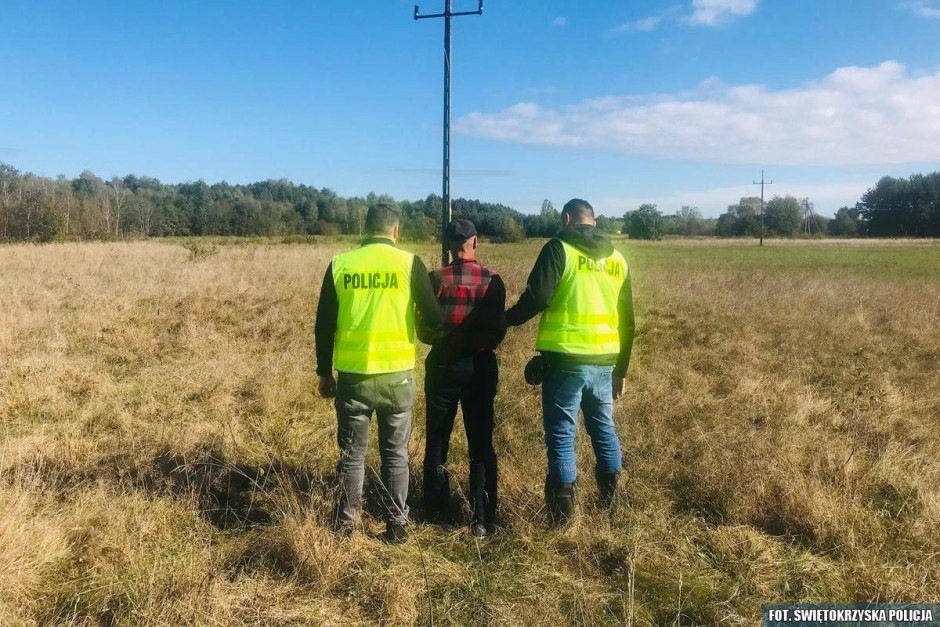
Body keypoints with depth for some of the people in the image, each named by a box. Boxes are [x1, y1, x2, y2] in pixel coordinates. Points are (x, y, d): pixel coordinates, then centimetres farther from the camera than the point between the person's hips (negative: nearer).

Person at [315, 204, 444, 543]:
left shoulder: (340, 264, 1)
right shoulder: (409, 263, -4)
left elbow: (324, 325, 4)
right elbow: (434, 318, -2)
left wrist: (324, 372, 13)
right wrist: (439, 334, 22)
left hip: (352, 375, 1)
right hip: (397, 375, -1)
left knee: (352, 454, 14)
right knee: (395, 454, 12)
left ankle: (346, 524, 22)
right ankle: (397, 525, 19)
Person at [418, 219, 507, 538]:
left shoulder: (437, 278, -10)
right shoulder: (492, 280, -5)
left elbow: (424, 326, -6)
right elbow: (500, 329, -1)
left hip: (443, 365, -1)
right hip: (481, 366, 1)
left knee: (437, 440, 14)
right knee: (481, 444, 8)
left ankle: (435, 508, 26)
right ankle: (482, 519, 9)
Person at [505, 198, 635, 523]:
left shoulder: (559, 248, -5)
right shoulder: (617, 258, 12)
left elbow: (537, 297, -15)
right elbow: (626, 319, 14)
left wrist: (507, 318, 4)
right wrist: (621, 368, 20)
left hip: (566, 358, -6)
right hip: (604, 360, 6)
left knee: (561, 433, 3)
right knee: (604, 426, 19)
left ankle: (562, 512, 10)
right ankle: (610, 500, 31)